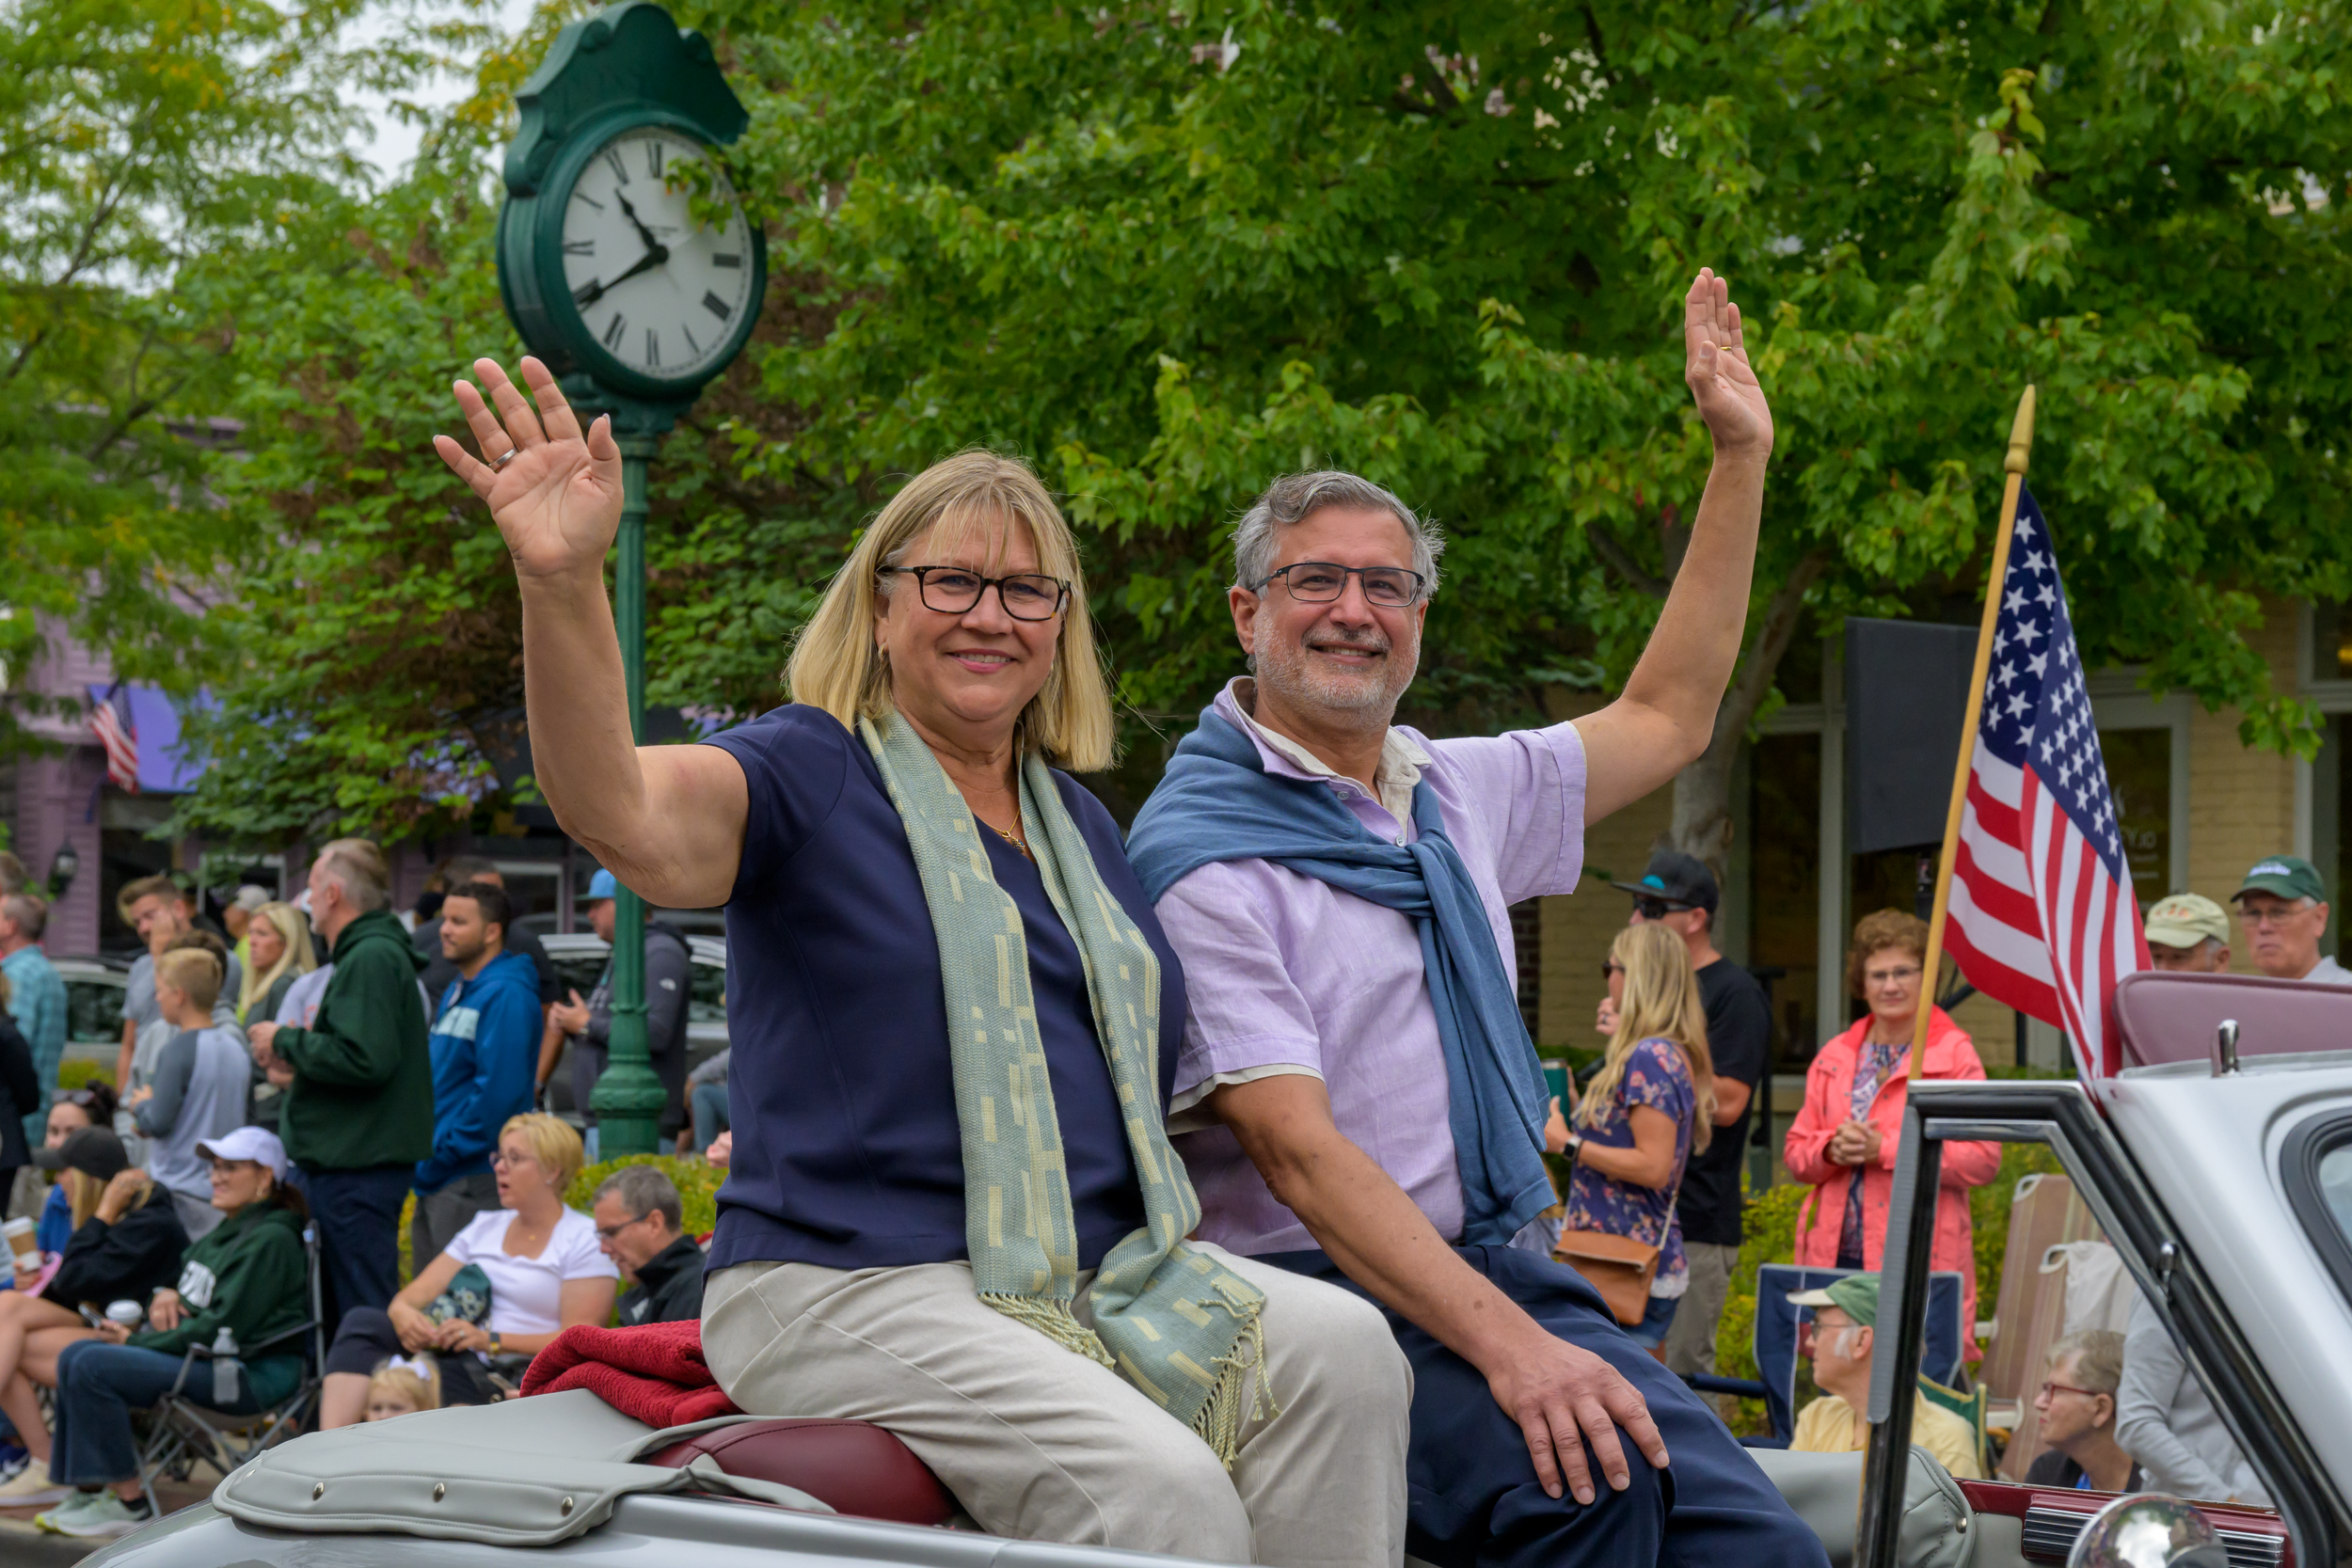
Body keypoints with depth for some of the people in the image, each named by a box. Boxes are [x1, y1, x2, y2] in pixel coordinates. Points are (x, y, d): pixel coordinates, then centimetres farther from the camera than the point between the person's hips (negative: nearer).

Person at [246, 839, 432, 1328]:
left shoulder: (371, 958, -15)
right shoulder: (363, 953, 19)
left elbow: (363, 1059, -25)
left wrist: (287, 1041, -12)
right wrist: (300, 1071, 12)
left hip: (359, 1168, -11)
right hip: (349, 1159, 11)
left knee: (362, 1311, -9)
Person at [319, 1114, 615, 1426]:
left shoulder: (585, 1241, 1)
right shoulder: (484, 1227, 22)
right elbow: (420, 1291, 15)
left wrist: (492, 1341, -20)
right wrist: (403, 1312, -11)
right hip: (464, 1365, 7)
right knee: (362, 1321, -17)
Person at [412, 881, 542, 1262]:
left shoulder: (505, 995, -13)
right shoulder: (457, 992, 18)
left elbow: (500, 1091, -21)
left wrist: (444, 1155, -17)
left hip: (473, 1178, -10)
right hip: (437, 1176, 10)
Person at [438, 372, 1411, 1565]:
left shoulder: (1078, 827, 20)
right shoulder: (812, 773, -1)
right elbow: (628, 818, -24)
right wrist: (562, 582, -41)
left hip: (1096, 1278, 7)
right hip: (850, 1288, -6)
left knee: (1342, 1351, -20)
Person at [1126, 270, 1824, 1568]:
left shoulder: (1453, 797, 17)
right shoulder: (1201, 851, -7)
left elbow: (1667, 719, 32)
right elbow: (1299, 1154, -16)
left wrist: (1741, 458, 28)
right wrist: (1506, 1346, -26)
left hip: (1500, 1269, 7)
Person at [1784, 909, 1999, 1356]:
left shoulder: (1954, 1055, 0)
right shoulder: (1834, 1058, 16)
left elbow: (1983, 1159, -8)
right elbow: (1795, 1150, 18)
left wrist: (1885, 1148, -13)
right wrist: (1832, 1148, -5)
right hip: (1836, 1255, 4)